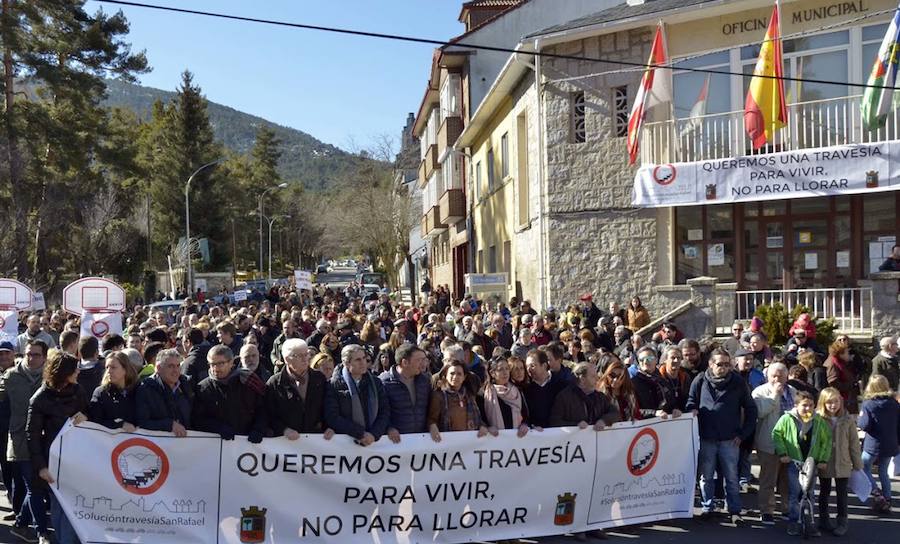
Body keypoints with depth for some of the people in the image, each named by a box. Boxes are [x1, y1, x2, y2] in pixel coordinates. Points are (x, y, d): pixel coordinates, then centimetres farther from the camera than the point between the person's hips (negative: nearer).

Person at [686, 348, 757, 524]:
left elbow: (750, 409, 5)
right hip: (706, 438, 1)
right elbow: (690, 403, 11)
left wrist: (743, 434, 2)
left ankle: (735, 511, 13)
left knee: (732, 477, 5)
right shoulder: (700, 381, -2)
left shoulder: (738, 382, -2)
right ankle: (707, 507, 23)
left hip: (730, 439, -1)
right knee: (706, 476, 10)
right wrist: (692, 410, -12)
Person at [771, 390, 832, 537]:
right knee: (794, 493, 2)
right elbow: (776, 434, -3)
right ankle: (793, 521, 13)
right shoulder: (787, 419, -12)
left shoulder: (819, 421, -5)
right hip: (793, 462, -2)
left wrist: (823, 459, 0)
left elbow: (826, 440, 4)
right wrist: (782, 453, -7)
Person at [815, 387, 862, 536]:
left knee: (842, 494, 8)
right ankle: (824, 520, 29)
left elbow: (854, 443, 0)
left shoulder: (848, 420, -6)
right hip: (824, 464, 0)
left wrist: (857, 464, 3)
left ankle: (842, 522, 20)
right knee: (824, 492, 15)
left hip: (842, 464, 0)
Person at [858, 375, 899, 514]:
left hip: (873, 445, -5)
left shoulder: (868, 404, -15)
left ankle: (877, 493, -5)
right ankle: (887, 500, 18)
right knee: (883, 471, 17)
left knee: (865, 468, 10)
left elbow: (864, 425, -18)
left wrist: (860, 418, 2)